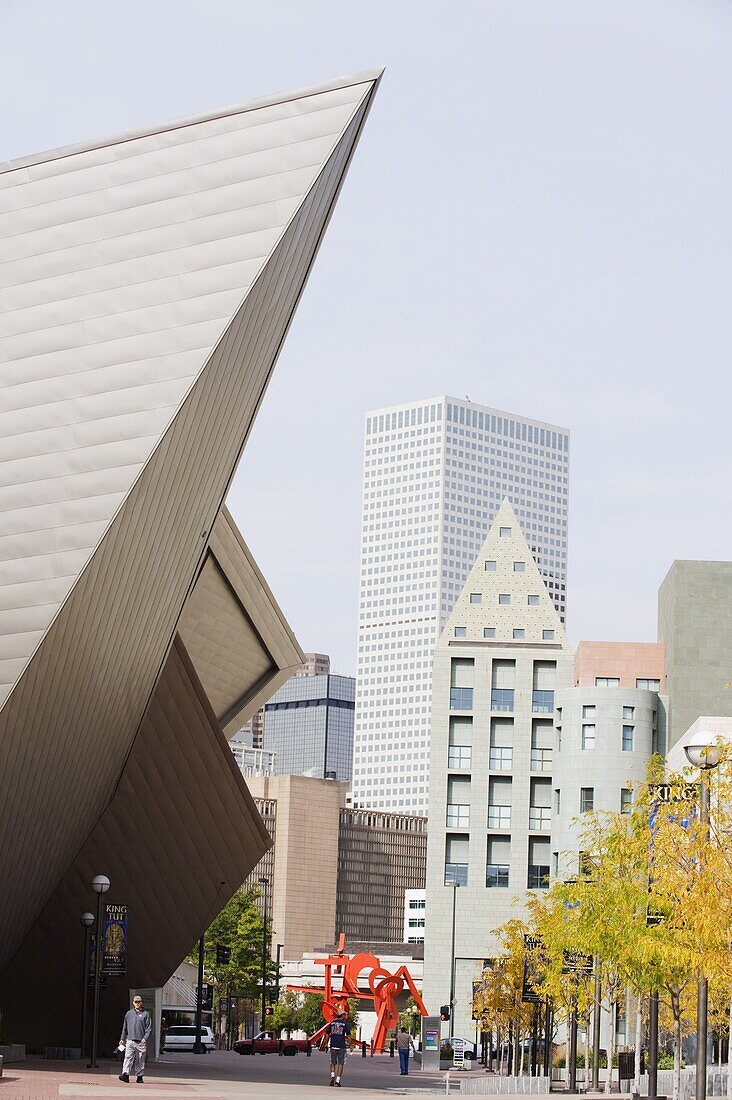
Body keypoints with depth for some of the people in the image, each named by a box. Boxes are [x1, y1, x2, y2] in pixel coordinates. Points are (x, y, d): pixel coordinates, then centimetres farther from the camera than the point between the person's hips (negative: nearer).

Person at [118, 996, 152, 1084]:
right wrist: (122, 1038, 14)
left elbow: (149, 1028, 1)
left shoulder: (145, 1014, 6)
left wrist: (145, 1038, -11)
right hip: (130, 1040, 1)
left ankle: (139, 1076, 9)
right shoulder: (129, 1014, 13)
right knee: (128, 1057, -13)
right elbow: (124, 1028, 19)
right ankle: (125, 1074, -22)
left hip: (141, 1042, -1)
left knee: (140, 1060, 3)